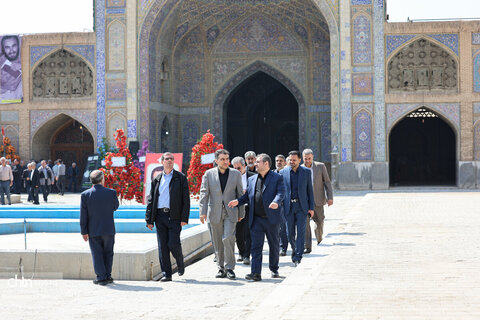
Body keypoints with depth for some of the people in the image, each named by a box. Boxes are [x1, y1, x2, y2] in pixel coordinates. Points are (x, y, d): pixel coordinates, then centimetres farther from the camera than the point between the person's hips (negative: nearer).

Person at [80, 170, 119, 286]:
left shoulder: (85, 195, -8)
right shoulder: (111, 192, -8)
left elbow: (83, 215, -6)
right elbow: (115, 207, 9)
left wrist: (84, 231, 0)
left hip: (93, 230, 0)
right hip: (108, 229, 1)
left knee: (97, 254, 7)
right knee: (108, 253, 14)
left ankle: (101, 277, 4)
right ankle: (107, 276, 18)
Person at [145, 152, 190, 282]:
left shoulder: (181, 178, 5)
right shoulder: (156, 180, 14)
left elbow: (186, 199, 0)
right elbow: (150, 200, 14)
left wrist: (184, 218, -9)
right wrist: (149, 220, 7)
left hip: (174, 216, -3)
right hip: (160, 216, 3)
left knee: (173, 244, -9)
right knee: (162, 246, 1)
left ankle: (180, 263, 21)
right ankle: (166, 273, 7)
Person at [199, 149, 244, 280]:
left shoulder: (236, 174, 4)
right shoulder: (209, 174, 2)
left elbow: (240, 194, 8)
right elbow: (204, 193, 0)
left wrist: (241, 213, 7)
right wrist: (203, 212, -9)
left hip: (230, 212, -1)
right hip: (215, 213, 1)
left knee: (228, 238, -16)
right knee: (218, 242, 6)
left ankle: (229, 268, -5)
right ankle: (221, 268, 17)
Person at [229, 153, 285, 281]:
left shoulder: (277, 178, -1)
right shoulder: (252, 179, 14)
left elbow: (281, 192, -12)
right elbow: (248, 195, 15)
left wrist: (276, 202, -31)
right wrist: (238, 201, -3)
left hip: (272, 218, -3)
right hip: (256, 219, 3)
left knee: (273, 245, 11)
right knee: (256, 246, -3)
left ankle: (274, 269, 27)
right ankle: (256, 273, -5)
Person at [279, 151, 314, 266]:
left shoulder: (306, 172, 3)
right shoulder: (283, 172, 3)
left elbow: (309, 190, 5)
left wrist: (311, 207, 0)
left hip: (302, 206, -1)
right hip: (288, 206, 1)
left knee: (301, 232, -7)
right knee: (290, 233, 6)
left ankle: (298, 256, -4)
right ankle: (294, 249, 32)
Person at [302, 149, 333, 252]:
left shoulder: (320, 166, 0)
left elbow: (327, 182, 2)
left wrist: (330, 197, -5)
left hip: (317, 200, 0)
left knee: (319, 221, 6)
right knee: (304, 222, -11)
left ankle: (319, 237, 38)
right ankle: (307, 247, -8)